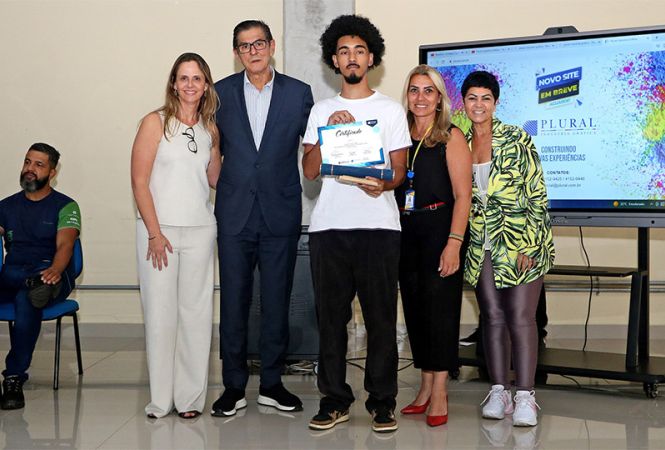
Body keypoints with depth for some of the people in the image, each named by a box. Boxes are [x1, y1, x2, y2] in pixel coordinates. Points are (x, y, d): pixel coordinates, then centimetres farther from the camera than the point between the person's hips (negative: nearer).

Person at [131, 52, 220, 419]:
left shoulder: (210, 129, 11)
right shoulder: (156, 123, -2)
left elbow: (214, 179, 12)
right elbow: (139, 181, -6)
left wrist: (218, 143, 1)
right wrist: (154, 233, -11)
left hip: (200, 230, 4)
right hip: (159, 229, -3)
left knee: (196, 312, 4)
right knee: (160, 312, 0)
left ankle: (190, 396, 14)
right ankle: (160, 398, 10)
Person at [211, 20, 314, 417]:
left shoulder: (298, 93, 4)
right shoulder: (221, 93, 6)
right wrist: (214, 196, 6)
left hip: (281, 213, 0)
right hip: (235, 213, 1)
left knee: (277, 302, 6)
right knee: (233, 301, 3)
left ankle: (272, 384, 18)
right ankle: (234, 387, 14)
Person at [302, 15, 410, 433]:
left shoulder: (391, 109, 11)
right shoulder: (321, 111, 15)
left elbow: (400, 169, 5)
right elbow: (310, 169, 7)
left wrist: (383, 183, -18)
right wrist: (329, 131, -8)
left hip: (378, 224, -2)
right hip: (329, 225, 2)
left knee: (381, 316, -1)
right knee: (331, 315, 4)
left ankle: (382, 402, 8)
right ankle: (335, 399, 13)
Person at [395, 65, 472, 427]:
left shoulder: (451, 138, -3)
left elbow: (462, 196, -9)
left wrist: (453, 243, -17)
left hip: (439, 230, -5)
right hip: (405, 232, 5)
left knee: (439, 306, -4)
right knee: (414, 308, 8)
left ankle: (439, 392, 3)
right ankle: (425, 386, 18)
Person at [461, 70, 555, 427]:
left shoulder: (517, 141, -4)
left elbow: (537, 196, -6)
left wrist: (528, 246, -12)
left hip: (520, 244, -4)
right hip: (481, 247, 4)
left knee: (520, 317, -6)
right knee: (492, 316, 7)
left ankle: (525, 396, -2)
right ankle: (499, 390, 15)